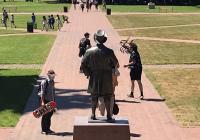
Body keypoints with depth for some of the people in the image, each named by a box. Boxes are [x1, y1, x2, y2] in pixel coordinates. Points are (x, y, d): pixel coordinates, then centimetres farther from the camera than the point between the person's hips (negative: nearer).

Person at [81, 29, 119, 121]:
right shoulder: (109, 52, -12)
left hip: (94, 78, 1)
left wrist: (87, 73, 8)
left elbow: (83, 64, -3)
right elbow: (115, 63, 1)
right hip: (106, 79, -1)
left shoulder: (89, 51, -8)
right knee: (107, 96, 9)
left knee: (94, 96, 12)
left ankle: (93, 115, 14)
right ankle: (108, 115, 13)